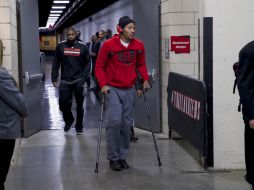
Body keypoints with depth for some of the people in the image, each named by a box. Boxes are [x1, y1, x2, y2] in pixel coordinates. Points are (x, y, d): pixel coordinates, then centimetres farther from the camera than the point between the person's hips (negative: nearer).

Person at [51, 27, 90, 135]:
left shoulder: (83, 47, 1)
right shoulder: (60, 46, 3)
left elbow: (87, 63, 2)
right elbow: (56, 63, 5)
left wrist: (84, 77, -9)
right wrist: (54, 78, 0)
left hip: (78, 80, -1)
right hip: (65, 81, 1)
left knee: (79, 105, 7)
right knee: (63, 104, 0)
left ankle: (79, 126, 22)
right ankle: (68, 121, 29)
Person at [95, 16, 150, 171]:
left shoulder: (139, 46, 1)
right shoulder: (109, 45, -9)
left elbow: (141, 64, 15)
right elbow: (99, 66, -2)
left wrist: (145, 79, 2)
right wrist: (103, 84, -13)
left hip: (129, 90, 4)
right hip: (112, 89, -4)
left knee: (127, 124, 6)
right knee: (115, 122, -12)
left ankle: (123, 157, 20)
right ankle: (113, 158, 1)